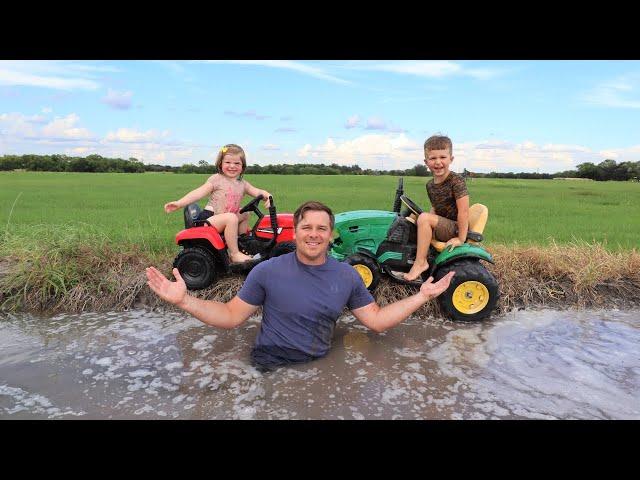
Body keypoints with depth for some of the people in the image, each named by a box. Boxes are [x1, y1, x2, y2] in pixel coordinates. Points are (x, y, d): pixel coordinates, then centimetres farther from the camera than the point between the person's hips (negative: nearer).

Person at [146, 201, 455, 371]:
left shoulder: (347, 276, -1)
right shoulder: (267, 271, -9)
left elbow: (377, 320, 4)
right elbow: (231, 316, -4)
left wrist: (422, 296, -2)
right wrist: (183, 300, -17)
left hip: (321, 369, 3)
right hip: (270, 369, -2)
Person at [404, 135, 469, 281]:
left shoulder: (456, 181, -18)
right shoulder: (430, 185, 5)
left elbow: (463, 211, -21)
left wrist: (461, 239, -21)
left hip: (456, 229, -8)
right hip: (442, 228, 9)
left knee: (424, 218, -26)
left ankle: (420, 262, -20)